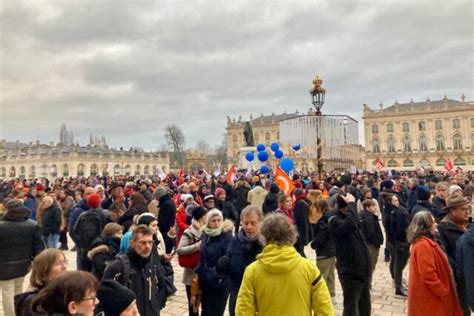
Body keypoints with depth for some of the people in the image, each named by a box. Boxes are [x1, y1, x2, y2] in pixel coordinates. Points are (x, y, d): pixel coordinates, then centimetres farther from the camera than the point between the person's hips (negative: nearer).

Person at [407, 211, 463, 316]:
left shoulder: (421, 242, 10)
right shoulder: (424, 245, -23)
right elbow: (429, 275, -27)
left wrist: (443, 292, 17)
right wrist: (445, 294, -18)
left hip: (428, 295, 10)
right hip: (429, 298, -10)